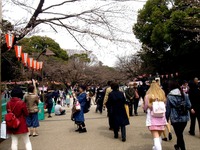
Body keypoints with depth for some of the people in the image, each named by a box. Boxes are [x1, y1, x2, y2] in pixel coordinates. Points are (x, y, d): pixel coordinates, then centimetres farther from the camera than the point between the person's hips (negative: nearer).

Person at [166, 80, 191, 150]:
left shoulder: (169, 96, -11)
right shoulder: (184, 95, -3)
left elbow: (168, 109, -7)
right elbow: (189, 106, -2)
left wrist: (166, 118, 4)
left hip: (175, 119, -4)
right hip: (184, 118, 4)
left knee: (179, 134, 6)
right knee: (180, 133, 23)